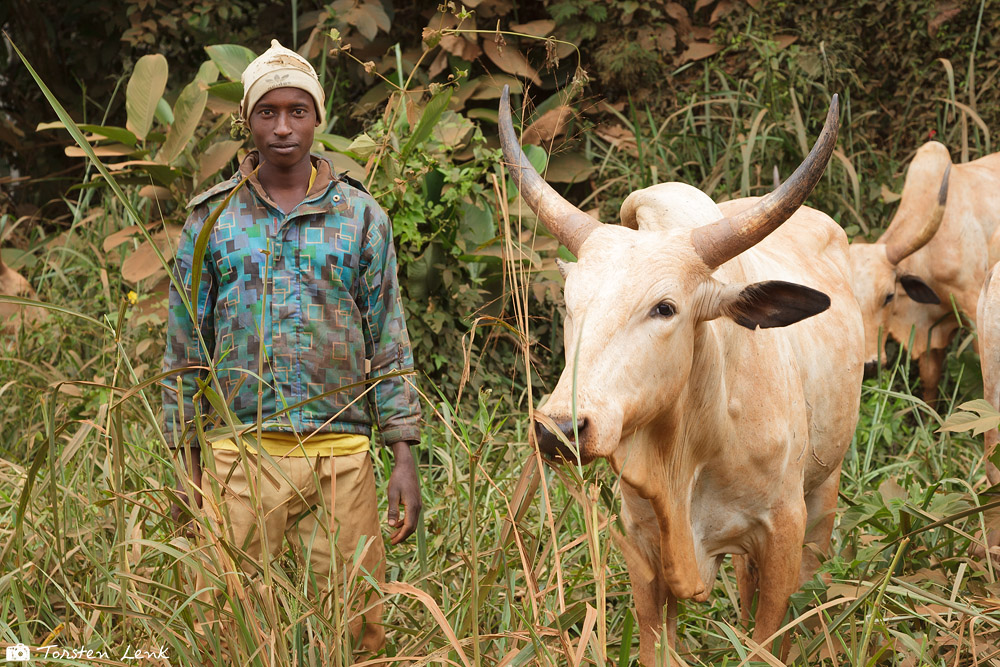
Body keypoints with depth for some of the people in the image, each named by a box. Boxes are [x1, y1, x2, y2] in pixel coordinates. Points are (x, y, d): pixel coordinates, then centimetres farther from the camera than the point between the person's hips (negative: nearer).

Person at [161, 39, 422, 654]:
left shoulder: (361, 217, 8)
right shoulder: (211, 218, 8)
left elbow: (389, 344, 8)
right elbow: (185, 347, 11)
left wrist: (405, 461, 1)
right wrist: (187, 468, 6)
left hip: (341, 457, 0)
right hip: (239, 457, 0)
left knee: (357, 629, 1)